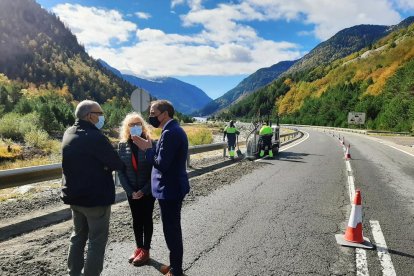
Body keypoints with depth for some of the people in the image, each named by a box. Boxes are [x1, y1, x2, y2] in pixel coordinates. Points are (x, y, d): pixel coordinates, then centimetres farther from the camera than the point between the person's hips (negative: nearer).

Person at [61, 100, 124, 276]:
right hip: (96, 197, -8)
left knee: (78, 234, 23)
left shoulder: (69, 134, 4)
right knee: (97, 239, 6)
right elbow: (117, 164, -20)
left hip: (73, 195, 9)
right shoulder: (95, 137, -23)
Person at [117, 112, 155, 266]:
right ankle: (139, 248, 31)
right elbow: (120, 170, -1)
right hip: (131, 191, 3)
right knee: (136, 220, 14)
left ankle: (145, 251, 22)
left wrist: (144, 190, -15)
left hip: (147, 191, -3)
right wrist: (130, 191, -9)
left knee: (146, 220, 9)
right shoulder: (122, 145, -3)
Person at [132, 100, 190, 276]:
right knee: (173, 229, 20)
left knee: (171, 230, 3)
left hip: (170, 189, -10)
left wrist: (147, 149, -10)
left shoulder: (170, 133, -21)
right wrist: (150, 148, 5)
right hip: (173, 187, 10)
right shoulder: (174, 129, 12)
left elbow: (162, 163, -23)